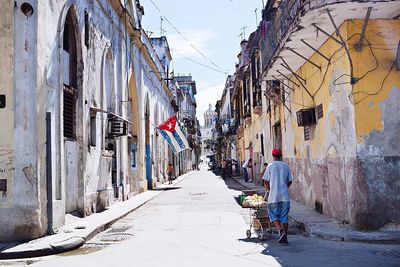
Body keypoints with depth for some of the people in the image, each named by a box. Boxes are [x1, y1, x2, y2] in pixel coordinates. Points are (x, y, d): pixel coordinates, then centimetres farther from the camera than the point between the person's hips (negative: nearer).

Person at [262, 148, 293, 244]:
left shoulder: (270, 166, -4)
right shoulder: (286, 166, 5)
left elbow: (265, 182, -2)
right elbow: (290, 181, 11)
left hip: (273, 196, -3)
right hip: (285, 196, 3)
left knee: (274, 216, 8)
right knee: (284, 217, 8)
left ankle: (281, 230, -13)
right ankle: (284, 237, 9)